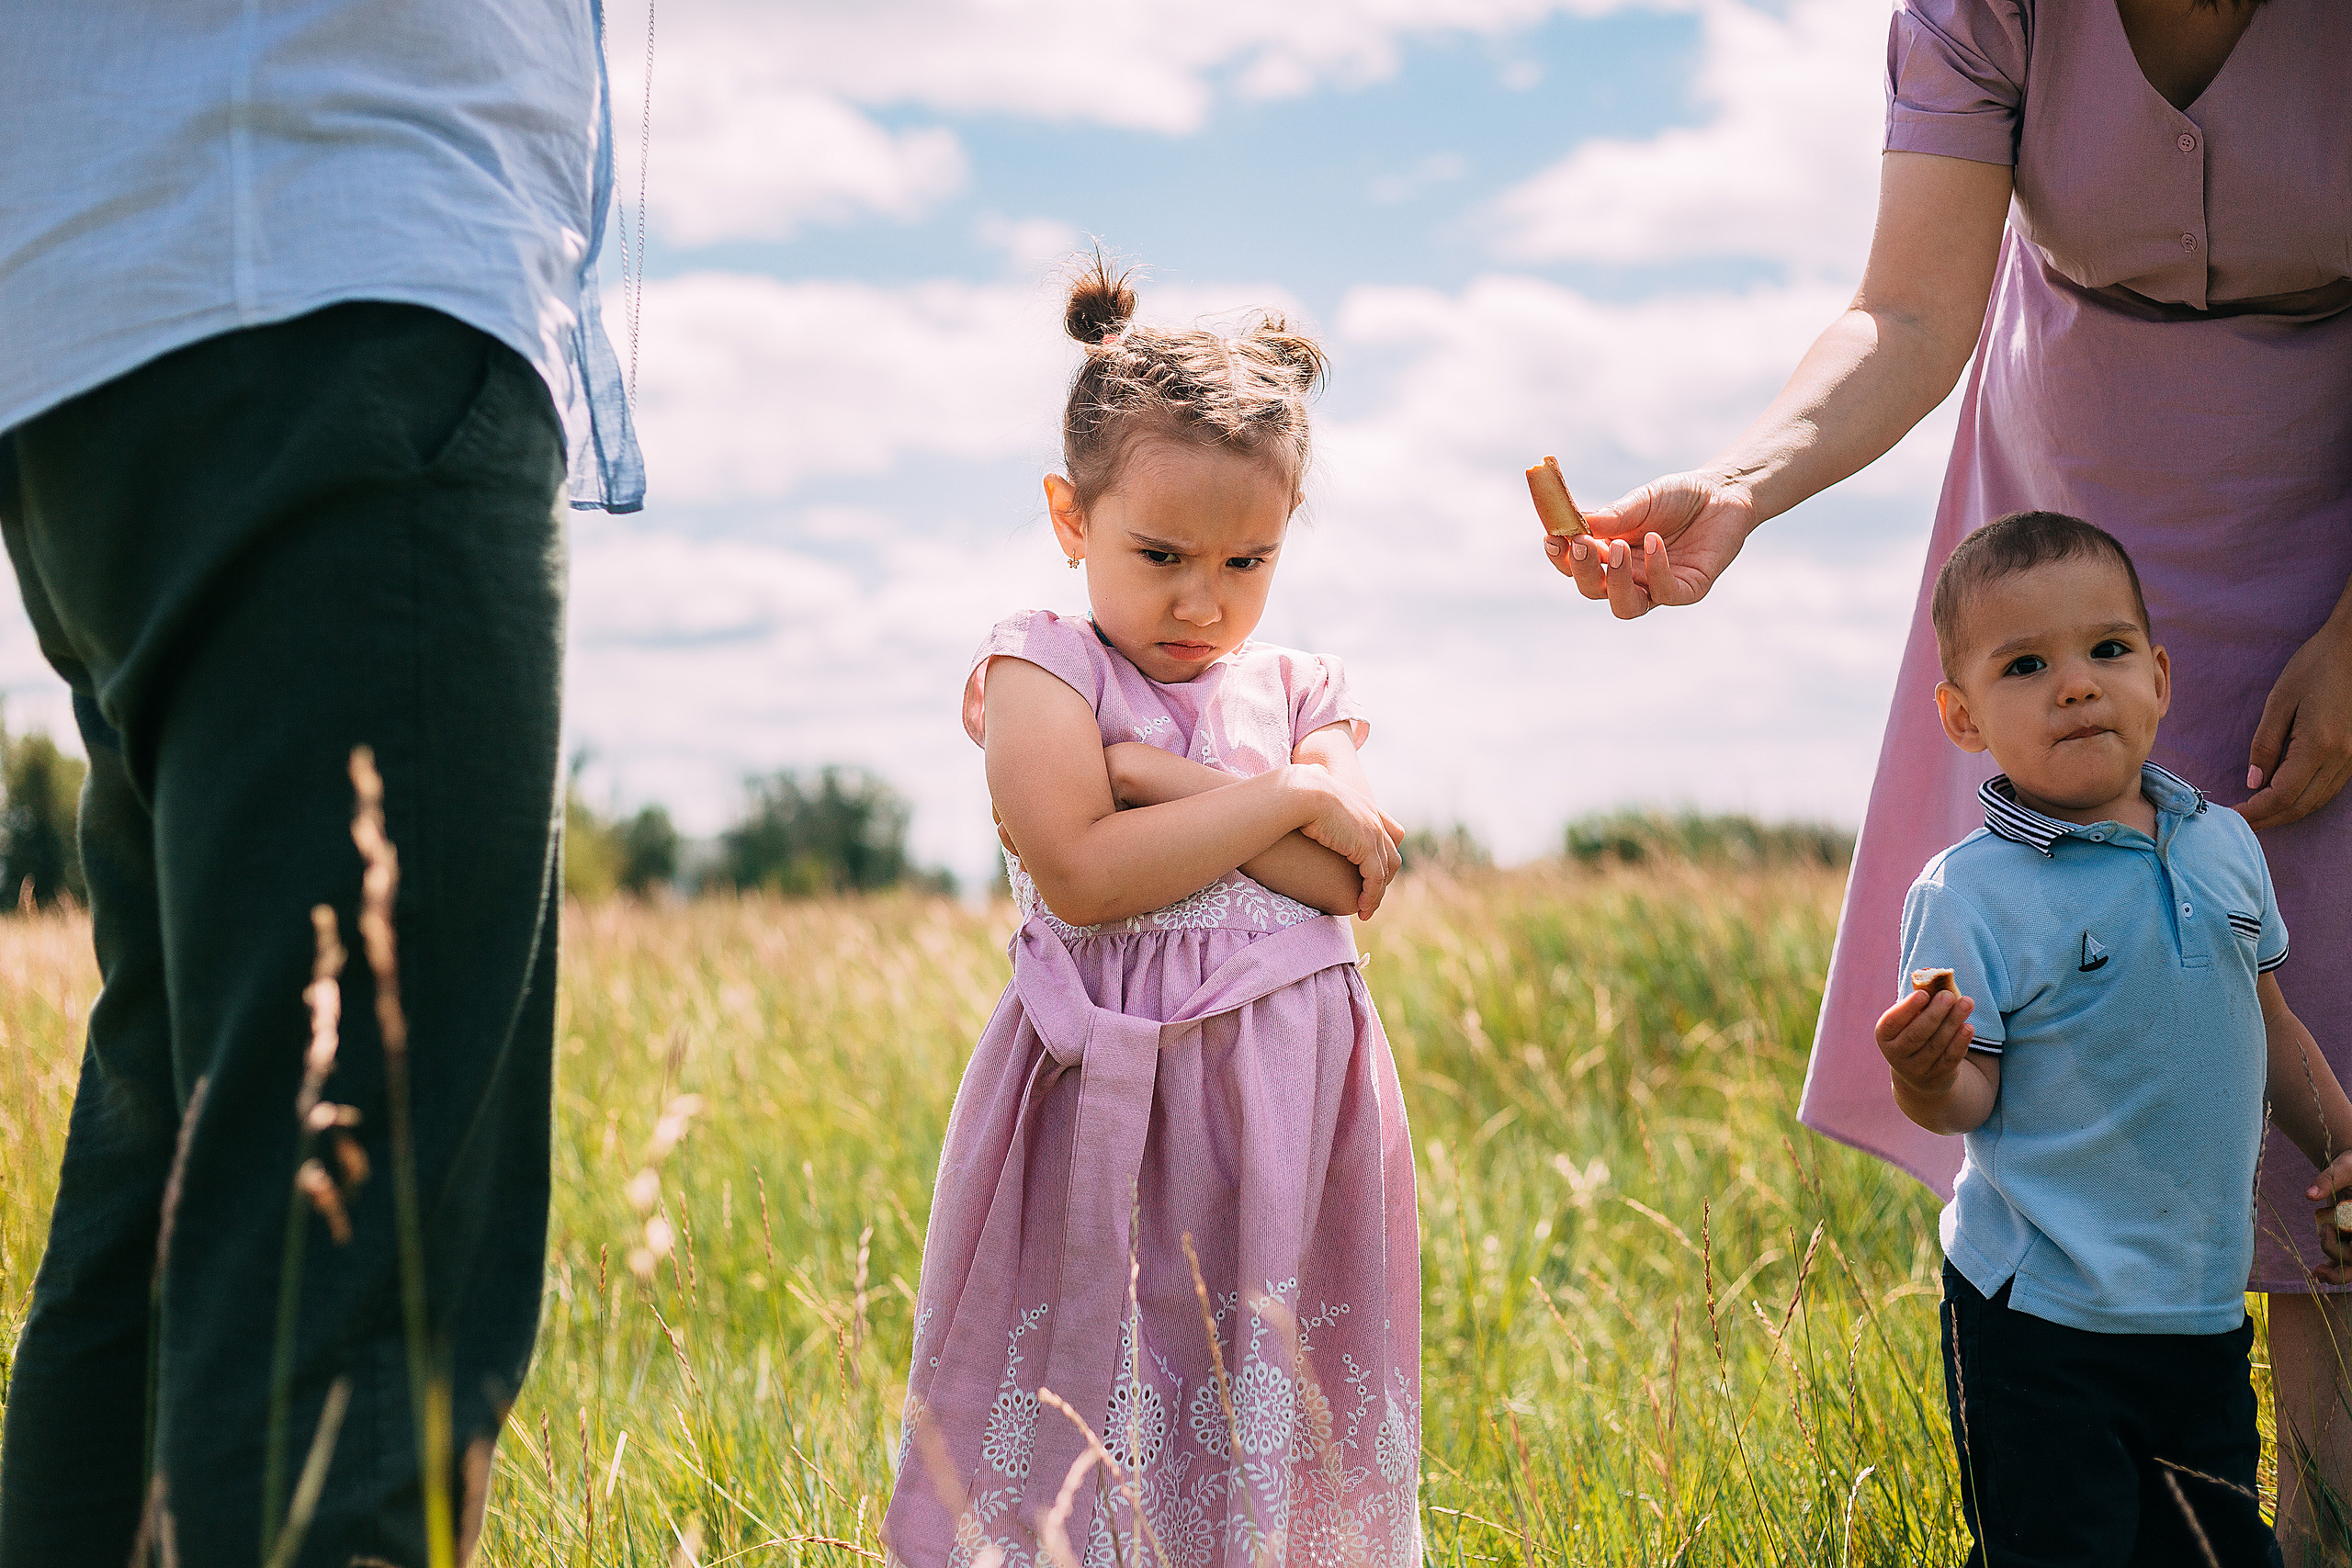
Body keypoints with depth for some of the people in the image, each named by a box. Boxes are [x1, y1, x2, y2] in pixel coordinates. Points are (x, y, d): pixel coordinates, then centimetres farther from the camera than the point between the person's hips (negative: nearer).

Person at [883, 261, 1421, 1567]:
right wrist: (1288, 799, -12)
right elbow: (1082, 875, -17)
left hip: (1292, 1105, 4)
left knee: (1280, 1405, 6)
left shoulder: (1299, 691, 12)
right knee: (1090, 1400, -4)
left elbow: (1350, 882, -6)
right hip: (1110, 1103, -4)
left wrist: (1147, 769, -10)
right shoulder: (1042, 666, -1)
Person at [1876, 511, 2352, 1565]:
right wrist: (1924, 1079, -35)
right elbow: (1969, 1096, -14)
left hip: (2204, 1304, 6)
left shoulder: (2225, 845, 4)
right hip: (2041, 1315, -6)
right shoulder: (1971, 894, -14)